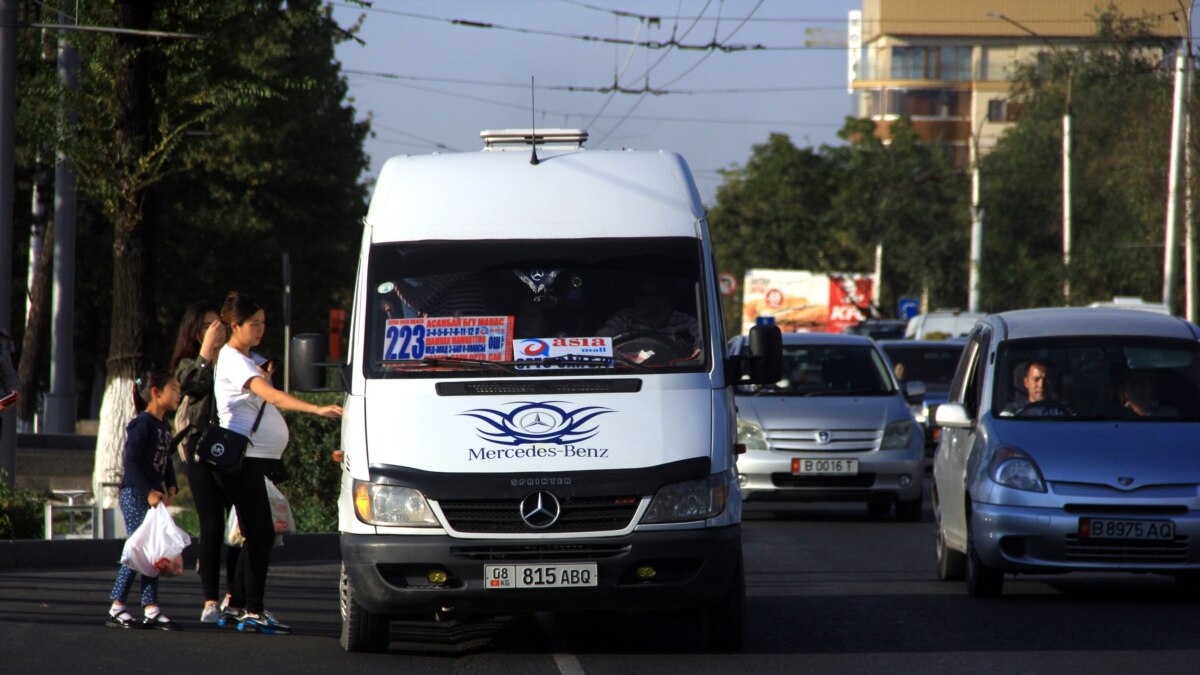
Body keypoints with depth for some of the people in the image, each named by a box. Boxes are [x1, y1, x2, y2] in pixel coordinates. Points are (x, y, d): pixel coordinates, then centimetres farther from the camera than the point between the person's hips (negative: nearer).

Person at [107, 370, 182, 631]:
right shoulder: (142, 424, -13)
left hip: (154, 496, 9)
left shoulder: (165, 427, 14)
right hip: (134, 494, -9)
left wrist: (171, 487, 3)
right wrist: (148, 491, -22)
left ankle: (151, 610, 8)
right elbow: (131, 461, -18)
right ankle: (116, 608, -3)